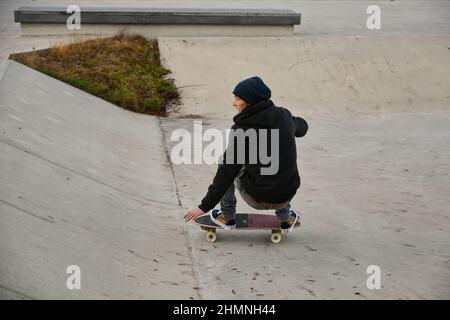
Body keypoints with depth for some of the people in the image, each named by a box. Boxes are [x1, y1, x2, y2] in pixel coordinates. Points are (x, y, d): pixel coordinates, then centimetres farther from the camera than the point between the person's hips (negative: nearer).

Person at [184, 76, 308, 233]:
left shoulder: (242, 131, -16)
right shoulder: (283, 116, -4)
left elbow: (226, 173, -14)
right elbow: (302, 128, 21)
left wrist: (205, 206, -9)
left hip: (257, 199, -4)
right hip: (286, 195, 4)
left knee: (226, 164, 18)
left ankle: (228, 217, 21)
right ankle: (285, 218, 34)